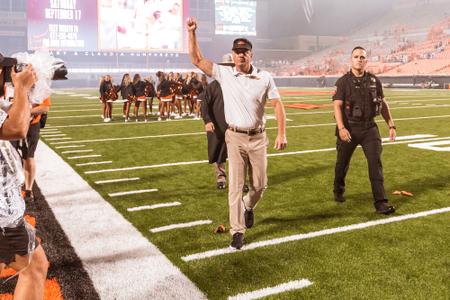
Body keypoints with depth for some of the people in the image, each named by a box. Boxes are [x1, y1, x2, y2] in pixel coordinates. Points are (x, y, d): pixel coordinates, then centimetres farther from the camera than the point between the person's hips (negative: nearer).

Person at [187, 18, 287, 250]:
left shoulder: (264, 78, -1)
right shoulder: (224, 74, -1)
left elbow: (278, 105, -1)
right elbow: (197, 59, 0)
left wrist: (281, 134, -10)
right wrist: (191, 32, -9)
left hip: (258, 137, 1)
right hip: (235, 138, -1)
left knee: (260, 184, 10)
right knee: (235, 186, -1)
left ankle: (248, 207, 43)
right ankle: (237, 231, 9)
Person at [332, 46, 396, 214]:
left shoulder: (374, 81, 5)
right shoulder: (343, 82, -5)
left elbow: (383, 104, 12)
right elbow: (337, 106, -12)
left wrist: (391, 126, 9)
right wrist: (341, 128, -24)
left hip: (369, 128, 2)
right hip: (349, 128, -2)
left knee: (376, 163, -6)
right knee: (343, 162, 13)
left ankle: (381, 203, -4)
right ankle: (338, 191, 39)